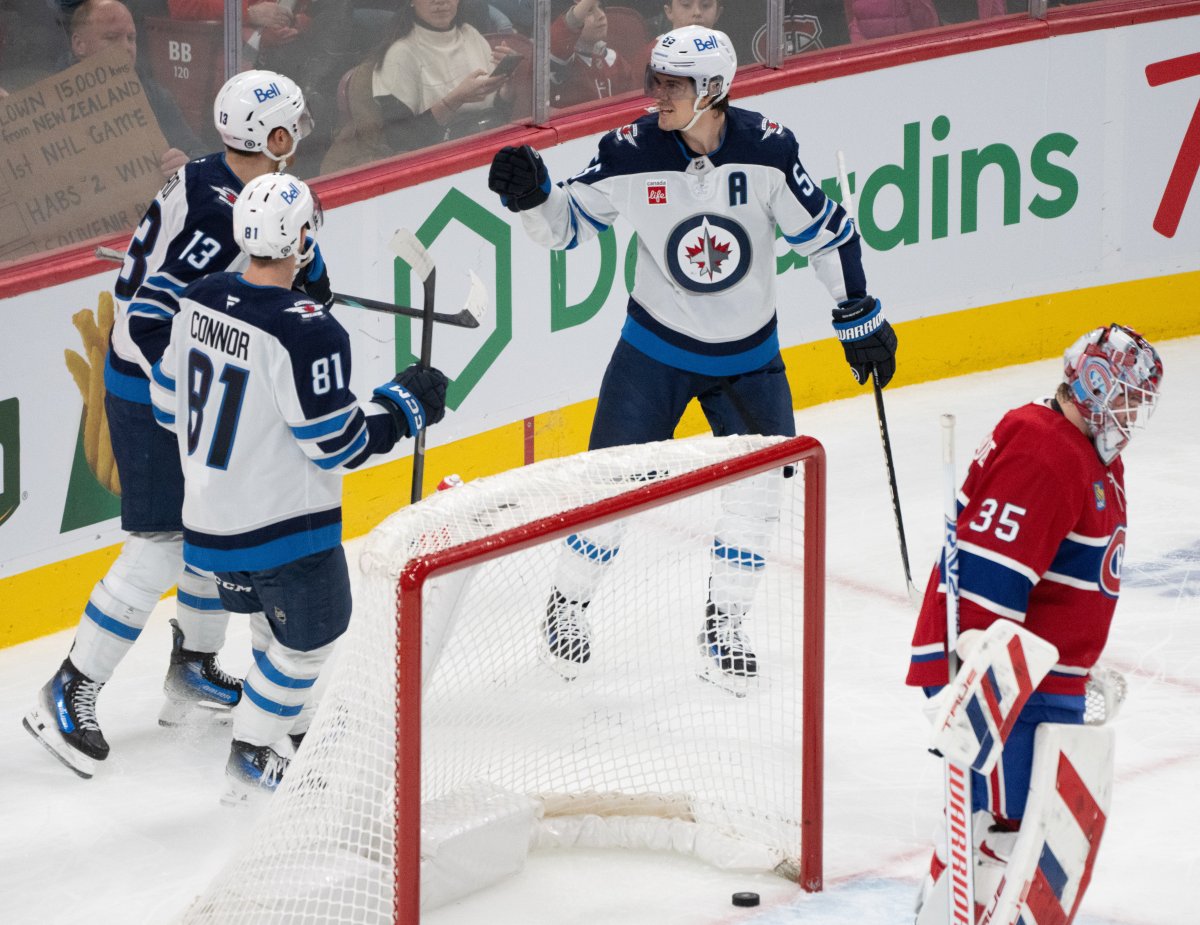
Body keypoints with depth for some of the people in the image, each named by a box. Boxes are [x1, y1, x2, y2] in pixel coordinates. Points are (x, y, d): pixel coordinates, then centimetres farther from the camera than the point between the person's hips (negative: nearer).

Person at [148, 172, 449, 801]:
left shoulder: (200, 301, -4)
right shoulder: (307, 334, -27)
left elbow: (170, 404, 7)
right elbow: (340, 447, -21)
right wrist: (407, 406, -7)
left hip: (208, 517, 7)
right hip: (284, 529, -7)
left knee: (275, 618, 28)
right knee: (312, 632, 13)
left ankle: (285, 722, 40)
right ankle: (253, 760, 16)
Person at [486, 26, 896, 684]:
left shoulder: (767, 150, -17)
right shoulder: (631, 154, -16)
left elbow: (824, 233, -5)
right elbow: (567, 224, -5)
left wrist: (859, 319, 0)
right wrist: (531, 196, -27)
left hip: (747, 356, 1)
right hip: (655, 345, -1)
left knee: (759, 484, -1)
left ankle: (722, 624, 17)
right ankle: (567, 606, 18)